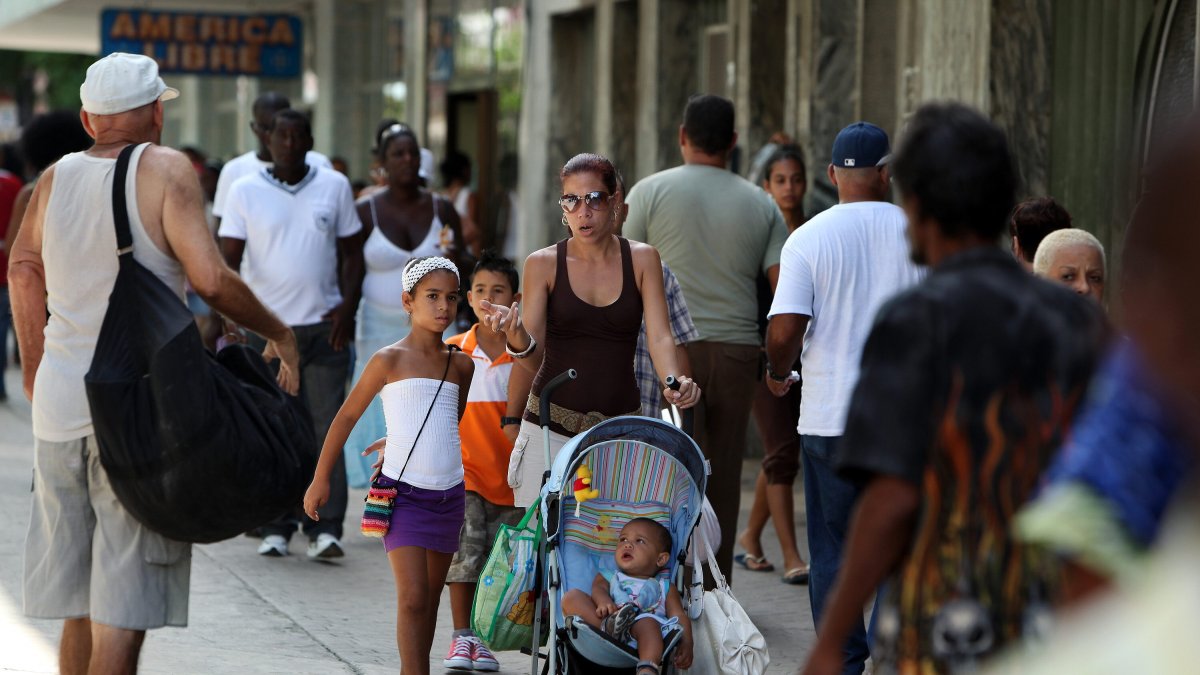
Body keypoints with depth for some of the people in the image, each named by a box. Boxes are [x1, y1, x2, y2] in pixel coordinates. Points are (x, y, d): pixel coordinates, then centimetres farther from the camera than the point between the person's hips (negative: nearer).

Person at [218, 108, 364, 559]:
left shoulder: (335, 187, 7)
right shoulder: (245, 191, 2)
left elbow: (352, 253, 11)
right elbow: (228, 257, -2)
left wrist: (347, 307, -3)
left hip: (324, 327, 0)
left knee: (326, 428, -5)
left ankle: (325, 527, -6)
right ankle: (276, 526, 10)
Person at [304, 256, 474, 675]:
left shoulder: (461, 365, 9)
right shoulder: (390, 360, -4)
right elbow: (347, 416, 2)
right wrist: (321, 479, 2)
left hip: (449, 494, 5)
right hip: (403, 492, -5)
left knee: (430, 598, 10)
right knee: (412, 597, -13)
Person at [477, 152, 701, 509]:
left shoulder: (642, 259, 5)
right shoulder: (543, 264, 2)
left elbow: (659, 336, -3)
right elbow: (533, 358, 0)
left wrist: (674, 381, -24)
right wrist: (514, 333, -24)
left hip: (619, 430, 1)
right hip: (551, 427, -1)